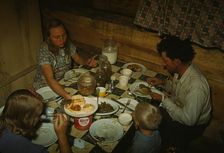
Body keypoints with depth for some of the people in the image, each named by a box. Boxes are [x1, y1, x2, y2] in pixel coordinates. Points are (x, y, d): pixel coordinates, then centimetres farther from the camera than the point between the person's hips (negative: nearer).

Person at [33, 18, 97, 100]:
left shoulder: (68, 44, -10)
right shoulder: (44, 51, -26)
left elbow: (78, 59, 7)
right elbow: (50, 79, -36)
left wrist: (87, 62, -17)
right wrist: (67, 96, -50)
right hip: (45, 86, -5)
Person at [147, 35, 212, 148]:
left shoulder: (196, 86, -38)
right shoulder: (181, 69, -13)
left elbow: (188, 120, -31)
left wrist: (164, 99, -27)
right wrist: (163, 82, -10)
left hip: (192, 125, -7)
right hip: (178, 109, 7)